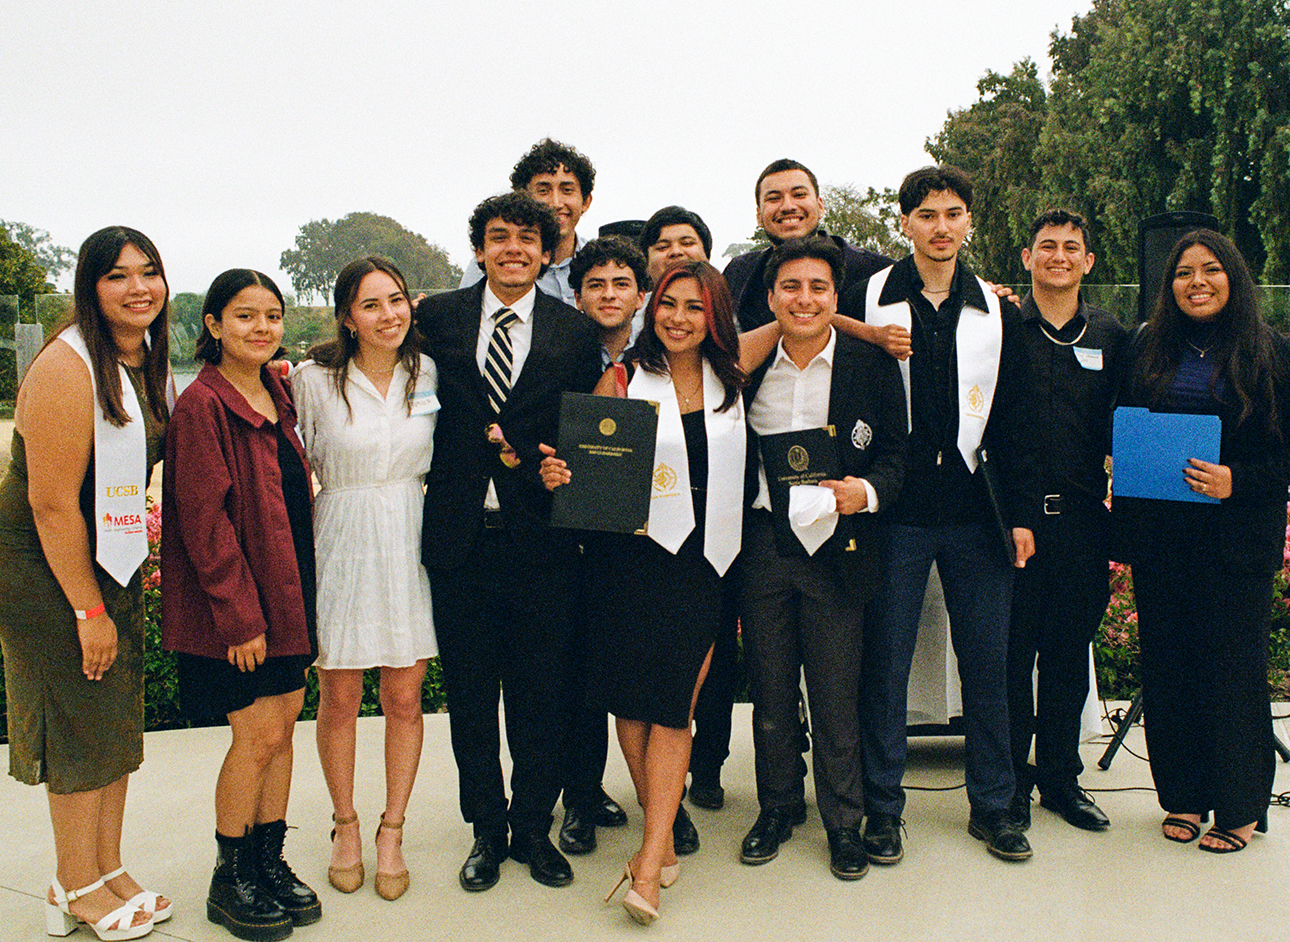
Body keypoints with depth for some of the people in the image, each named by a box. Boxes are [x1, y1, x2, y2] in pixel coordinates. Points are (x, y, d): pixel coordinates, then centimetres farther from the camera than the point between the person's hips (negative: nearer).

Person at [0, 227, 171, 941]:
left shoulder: (149, 358, 5)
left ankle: (107, 871, 28)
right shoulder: (68, 367, -22)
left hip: (114, 562, 8)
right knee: (80, 728, 1)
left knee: (118, 721, 13)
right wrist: (88, 610, -18)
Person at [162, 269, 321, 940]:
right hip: (234, 606, -7)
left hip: (286, 592, 8)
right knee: (260, 734, -3)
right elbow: (204, 519, -17)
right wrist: (239, 616, -18)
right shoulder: (202, 405, -14)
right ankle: (230, 879, 15)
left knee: (283, 726, 11)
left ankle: (269, 861, 25)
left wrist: (300, 594, 14)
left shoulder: (275, 396, 10)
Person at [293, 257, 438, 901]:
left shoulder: (428, 374, 1)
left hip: (410, 543, 2)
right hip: (340, 547, -2)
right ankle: (345, 827, 29)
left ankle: (391, 832, 23)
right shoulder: (315, 380, -7)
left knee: (404, 699, 6)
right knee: (339, 698, 8)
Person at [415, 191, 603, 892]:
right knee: (469, 695, 11)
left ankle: (534, 829, 28)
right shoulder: (438, 317, 5)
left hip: (542, 544, -1)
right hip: (460, 538, 1)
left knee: (543, 696, 8)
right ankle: (487, 831, 28)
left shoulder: (577, 332, 3)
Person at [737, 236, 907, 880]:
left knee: (836, 693, 5)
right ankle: (778, 806, 32)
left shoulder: (871, 365, -2)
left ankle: (843, 821, 24)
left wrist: (866, 490, -19)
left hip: (836, 546, -2)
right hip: (762, 544, 2)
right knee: (770, 687, 12)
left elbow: (895, 454, 2)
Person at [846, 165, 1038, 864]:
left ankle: (992, 805, 23)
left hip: (971, 510, 3)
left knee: (987, 660, 7)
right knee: (884, 662, 3)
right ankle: (882, 807, 17)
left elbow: (1009, 421, 11)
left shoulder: (995, 312, 9)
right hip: (894, 510, -2)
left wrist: (1020, 512, 6)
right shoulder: (867, 300, 0)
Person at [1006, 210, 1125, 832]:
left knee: (1070, 652, 12)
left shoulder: (1110, 337, 10)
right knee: (1012, 651, 2)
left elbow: (1122, 428, 14)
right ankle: (1011, 781, 16)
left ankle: (1061, 777, 25)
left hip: (1082, 518, 3)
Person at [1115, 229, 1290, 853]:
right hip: (1159, 536, 3)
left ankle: (1239, 807, 18)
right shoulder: (1147, 348, 9)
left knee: (1233, 665, 3)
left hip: (1236, 537, -3)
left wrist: (1237, 480, -17)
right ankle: (1184, 795, 23)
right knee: (1168, 664, 8)